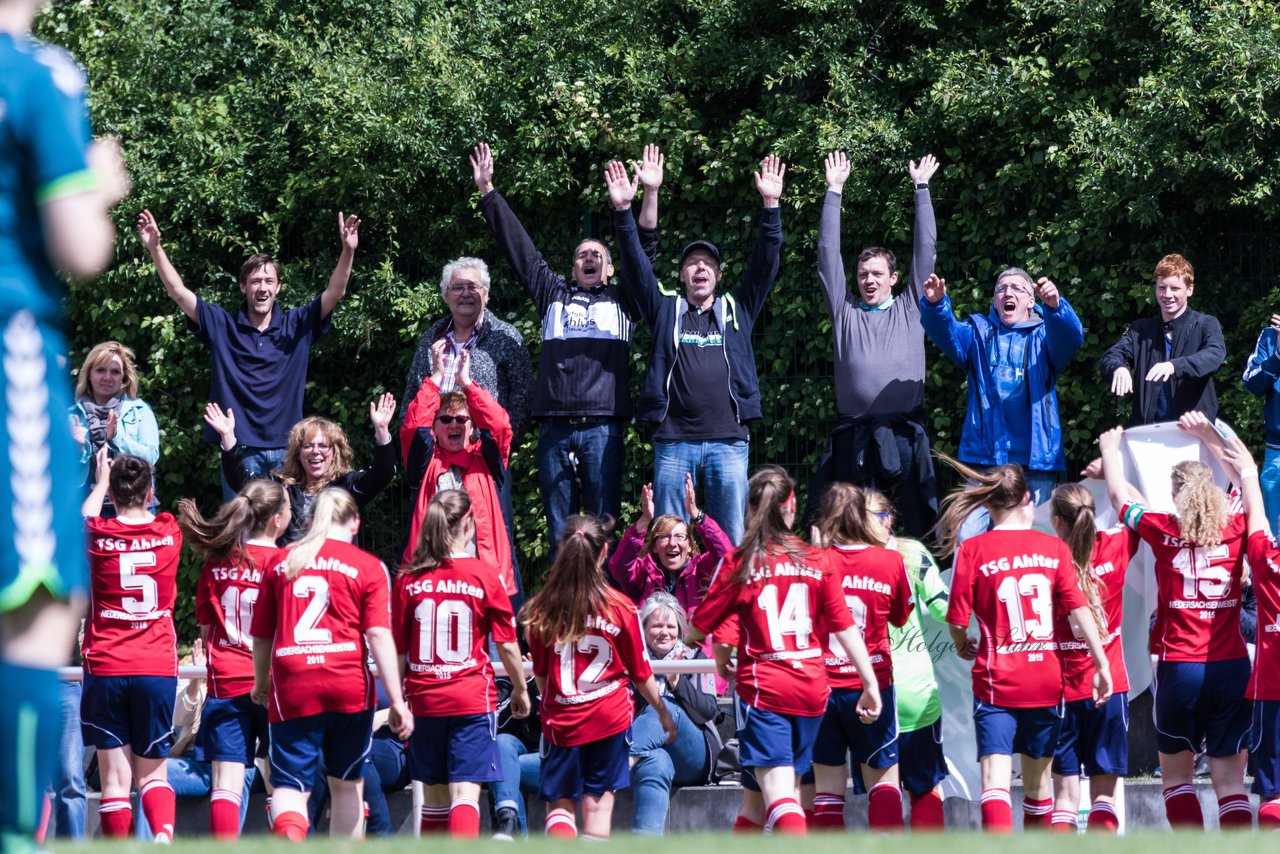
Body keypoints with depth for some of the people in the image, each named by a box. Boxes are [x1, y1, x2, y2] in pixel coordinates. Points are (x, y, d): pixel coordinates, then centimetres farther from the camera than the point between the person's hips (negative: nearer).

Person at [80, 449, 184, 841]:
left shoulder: (99, 537, -5)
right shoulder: (170, 533, 0)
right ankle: (164, 833, -18)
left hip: (105, 669, -1)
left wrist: (102, 479, 35)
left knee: (115, 777, 0)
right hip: (158, 669, 2)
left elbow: (84, 520, 21)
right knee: (152, 772, 9)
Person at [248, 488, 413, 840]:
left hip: (291, 688, 1)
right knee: (346, 784, 16)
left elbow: (261, 637, 14)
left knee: (289, 784, -3)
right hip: (349, 687, 0)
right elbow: (379, 635, -7)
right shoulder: (368, 567, 2)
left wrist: (261, 684, 32)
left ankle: (290, 836, -34)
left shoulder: (280, 564, 9)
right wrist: (397, 701, -7)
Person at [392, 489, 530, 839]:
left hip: (425, 700, 3)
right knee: (465, 792, -8)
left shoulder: (408, 579, -1)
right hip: (473, 698, -3)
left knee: (434, 795, 14)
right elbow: (507, 645, -2)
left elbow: (398, 649, 2)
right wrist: (520, 689, 13)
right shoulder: (484, 577, -6)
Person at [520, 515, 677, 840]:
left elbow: (540, 674, 4)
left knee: (559, 802, 9)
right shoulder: (620, 607, -9)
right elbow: (641, 674, 1)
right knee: (598, 801, 6)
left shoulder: (542, 609, -6)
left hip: (561, 719, 0)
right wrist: (663, 712, 16)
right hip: (610, 716, 0)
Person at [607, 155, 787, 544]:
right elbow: (636, 264, 8)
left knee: (732, 541, 0)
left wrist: (771, 206, -2)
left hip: (728, 439, 0)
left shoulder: (737, 309, 16)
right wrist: (623, 211, -3)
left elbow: (765, 263, 9)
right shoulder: (665, 310, 15)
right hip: (674, 441, 0)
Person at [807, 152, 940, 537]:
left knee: (917, 524, -3)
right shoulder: (845, 310, 14)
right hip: (853, 434, 1)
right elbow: (828, 255, 12)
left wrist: (922, 189, 10)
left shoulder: (909, 309, 13)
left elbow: (925, 250, 11)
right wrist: (833, 191, 11)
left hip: (903, 434, -1)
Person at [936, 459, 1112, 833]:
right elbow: (1079, 609, -4)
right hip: (1046, 680, 3)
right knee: (1038, 779, 18)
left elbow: (957, 619, -5)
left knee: (995, 778, -11)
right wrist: (1102, 664, 0)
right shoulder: (1054, 548, 2)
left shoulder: (972, 550, -4)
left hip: (996, 680, -3)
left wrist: (963, 647, 17)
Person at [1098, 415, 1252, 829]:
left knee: (1176, 775, 13)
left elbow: (1120, 497, 15)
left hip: (1180, 668, -1)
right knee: (1230, 781, 1)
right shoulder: (1235, 530, 1)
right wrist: (1210, 439, 35)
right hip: (1233, 668, 1)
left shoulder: (1164, 532, -4)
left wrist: (1110, 450, 32)